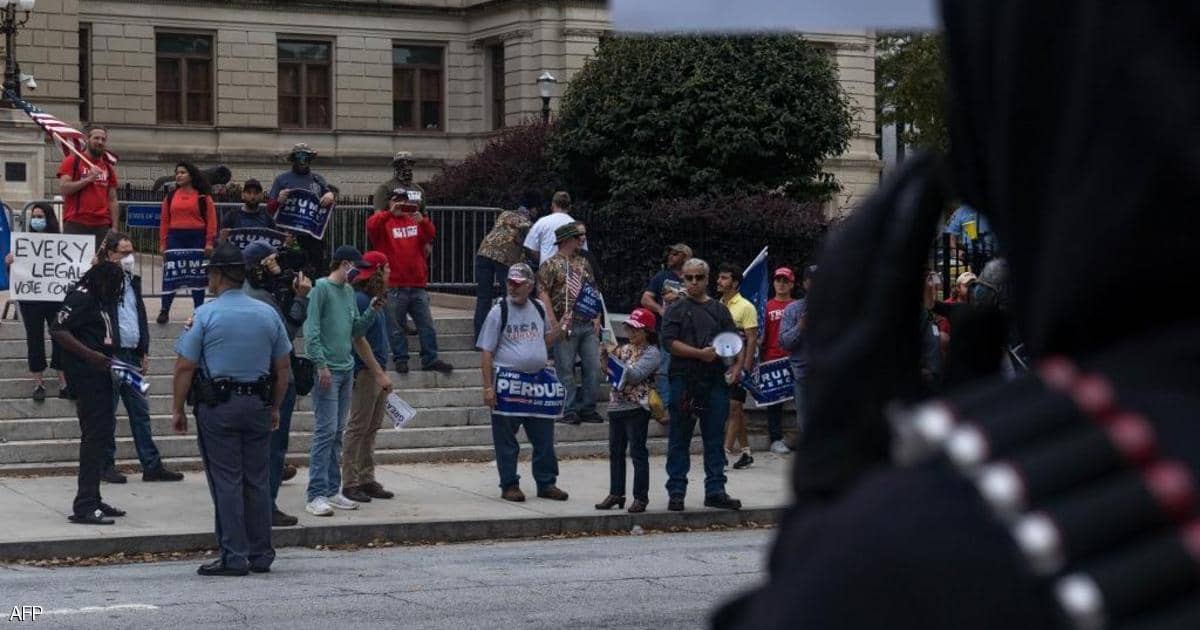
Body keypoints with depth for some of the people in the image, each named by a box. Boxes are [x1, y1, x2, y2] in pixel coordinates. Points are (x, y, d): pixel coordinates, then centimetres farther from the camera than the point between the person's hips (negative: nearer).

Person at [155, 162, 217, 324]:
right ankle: (164, 311, 3)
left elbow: (211, 220, -3)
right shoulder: (171, 196, 9)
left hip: (197, 238, -2)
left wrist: (209, 242, -10)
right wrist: (162, 243, 3)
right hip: (175, 238, 2)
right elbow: (165, 220, 8)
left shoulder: (203, 196, 0)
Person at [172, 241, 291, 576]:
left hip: (217, 407, -4)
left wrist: (179, 410, 0)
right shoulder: (268, 314, 5)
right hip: (258, 405, 4)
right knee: (257, 479, 10)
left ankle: (234, 557, -1)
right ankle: (260, 554, 15)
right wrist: (275, 408, 18)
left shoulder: (205, 315, -8)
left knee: (226, 481, -1)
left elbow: (185, 367, -9)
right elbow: (283, 367, 10)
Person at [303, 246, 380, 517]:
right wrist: (321, 364, -18)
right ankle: (316, 496, -10)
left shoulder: (349, 292, 16)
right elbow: (311, 330, -13)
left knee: (337, 433, 11)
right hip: (327, 370, -8)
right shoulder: (321, 288, -8)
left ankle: (333, 490, 16)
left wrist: (373, 311, 4)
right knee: (325, 431, -10)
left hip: (347, 369, 8)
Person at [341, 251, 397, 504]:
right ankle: (350, 483, -2)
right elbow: (359, 340, -18)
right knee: (358, 428, -6)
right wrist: (379, 373, -19)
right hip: (365, 372, -10)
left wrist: (382, 372, 17)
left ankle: (367, 480, 18)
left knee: (372, 428, 12)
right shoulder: (359, 300, -14)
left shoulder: (373, 299, 15)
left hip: (377, 371, 10)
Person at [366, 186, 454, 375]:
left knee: (426, 325, 4)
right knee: (396, 327, -1)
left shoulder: (415, 221, 15)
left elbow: (430, 235, -3)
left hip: (418, 285, 4)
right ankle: (400, 360, 7)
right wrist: (390, 213, -31)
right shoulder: (384, 221, 5)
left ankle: (430, 359, 8)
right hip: (394, 286, -4)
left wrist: (422, 221, -23)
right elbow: (371, 226, -17)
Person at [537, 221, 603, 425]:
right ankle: (569, 411, 5)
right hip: (566, 326, -6)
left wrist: (597, 317, 7)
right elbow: (543, 294, -9)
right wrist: (555, 323, -14)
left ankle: (587, 409, 12)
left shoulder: (584, 263, 16)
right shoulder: (550, 265, -3)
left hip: (588, 325, 6)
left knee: (594, 367, 3)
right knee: (566, 369, -2)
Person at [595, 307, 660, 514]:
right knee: (615, 452, 11)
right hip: (616, 406, 7)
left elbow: (634, 375, -18)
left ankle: (640, 497, 0)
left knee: (638, 453, -4)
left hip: (637, 408, -7)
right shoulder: (625, 349, 14)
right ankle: (616, 493, 18)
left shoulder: (651, 353, -6)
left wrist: (614, 358, -20)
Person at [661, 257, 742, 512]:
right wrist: (700, 353, -16)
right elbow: (669, 342, -8)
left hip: (716, 381, 3)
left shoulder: (719, 309, 14)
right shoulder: (677, 309, 4)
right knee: (679, 440, 1)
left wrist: (735, 367, -4)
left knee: (715, 439, 6)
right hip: (684, 381, -3)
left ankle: (715, 491, 12)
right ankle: (676, 492, 6)